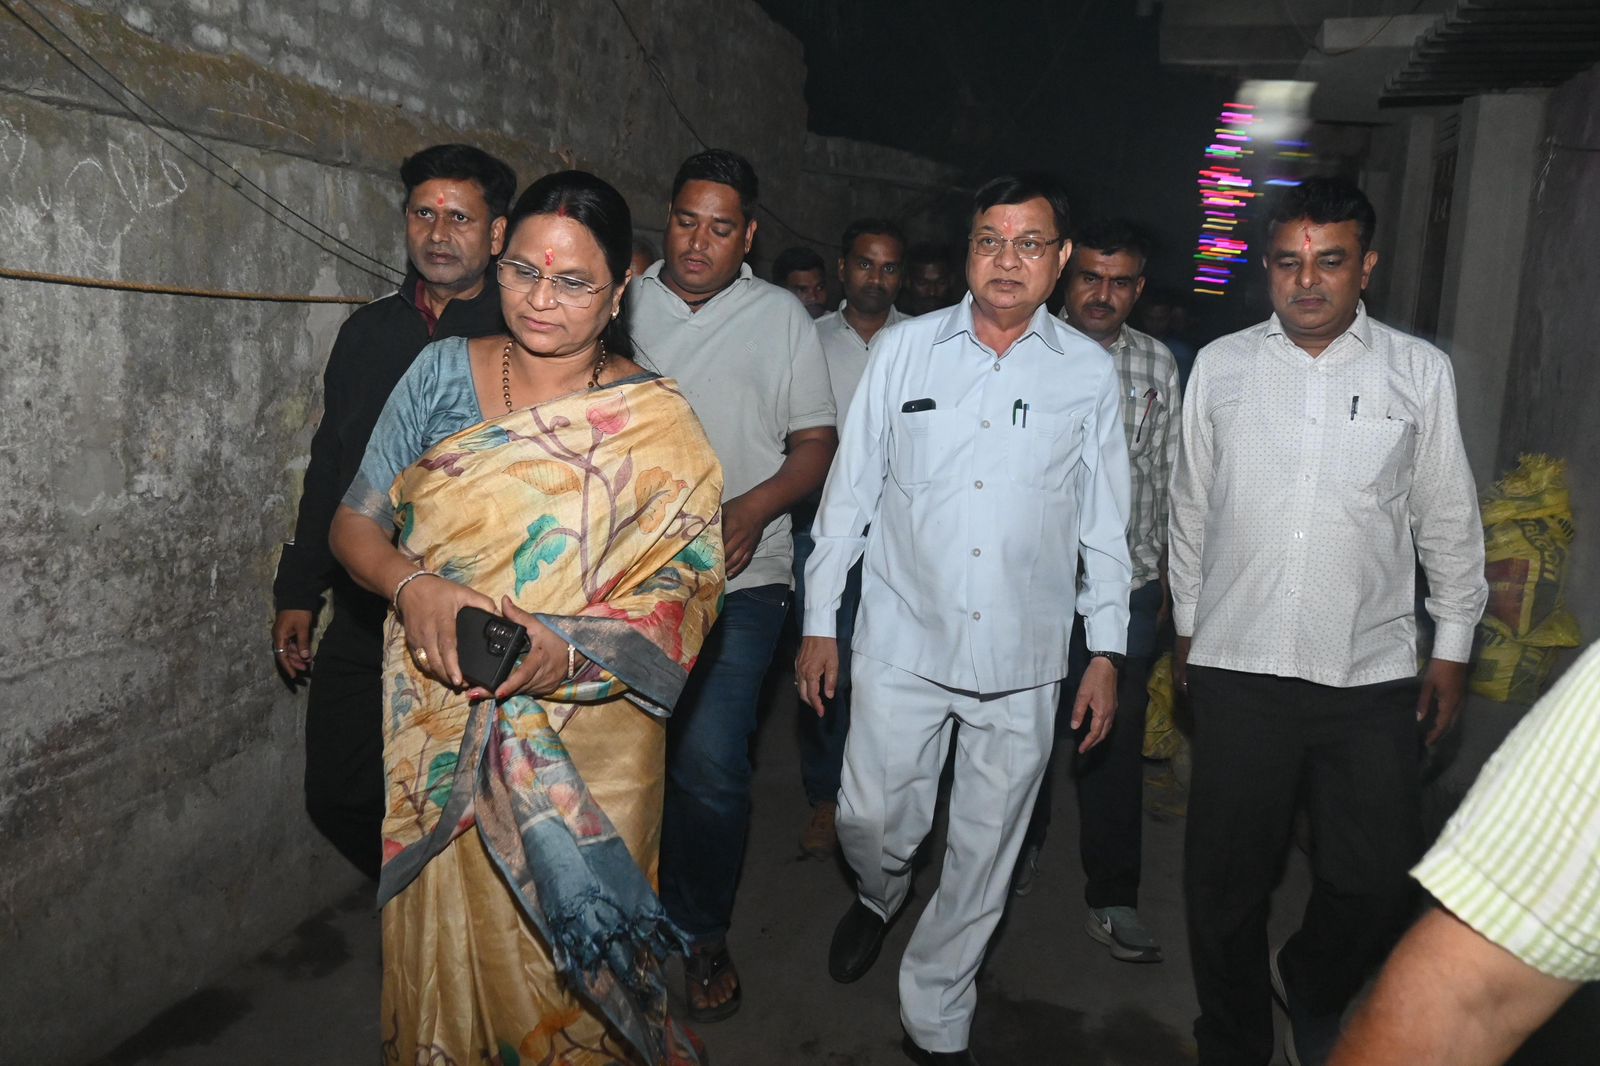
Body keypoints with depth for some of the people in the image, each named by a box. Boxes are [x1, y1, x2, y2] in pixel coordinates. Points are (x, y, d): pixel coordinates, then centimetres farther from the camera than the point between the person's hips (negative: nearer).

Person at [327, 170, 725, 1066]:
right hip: (443, 734, 2)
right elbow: (355, 524, 2)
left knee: (574, 963, 11)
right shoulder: (444, 372, 1)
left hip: (589, 746, -2)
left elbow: (687, 591, -10)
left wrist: (570, 650, -27)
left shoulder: (658, 424, -6)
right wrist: (413, 587, -20)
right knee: (445, 941, 16)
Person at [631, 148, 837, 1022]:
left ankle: (701, 934, 18)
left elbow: (816, 445, 3)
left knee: (709, 766, -6)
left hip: (734, 580, -2)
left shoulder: (782, 317, 5)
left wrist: (753, 508, -15)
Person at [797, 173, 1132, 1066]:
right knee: (871, 818, 4)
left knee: (985, 848, 9)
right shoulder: (906, 350, 1)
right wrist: (820, 621, 3)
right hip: (904, 638, 0)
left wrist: (1108, 653, 5)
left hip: (1025, 657, 1)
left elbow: (1106, 522, 6)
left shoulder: (1090, 372, 2)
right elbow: (851, 490, 4)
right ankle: (881, 896, 42)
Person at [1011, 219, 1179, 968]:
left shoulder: (1157, 365, 6)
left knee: (1117, 740, 4)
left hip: (1126, 583, 1)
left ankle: (1112, 902, 18)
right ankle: (1022, 849, 38)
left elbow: (1168, 478, 11)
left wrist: (1166, 579, 11)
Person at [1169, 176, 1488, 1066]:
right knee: (1226, 882, 10)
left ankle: (1310, 988, 40)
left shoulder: (1419, 371, 1)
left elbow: (1449, 520, 7)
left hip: (1372, 675, 0)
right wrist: (1187, 627, 13)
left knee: (1379, 886, 7)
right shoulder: (1220, 366, 3)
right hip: (1238, 665, 0)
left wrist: (1453, 649, 8)